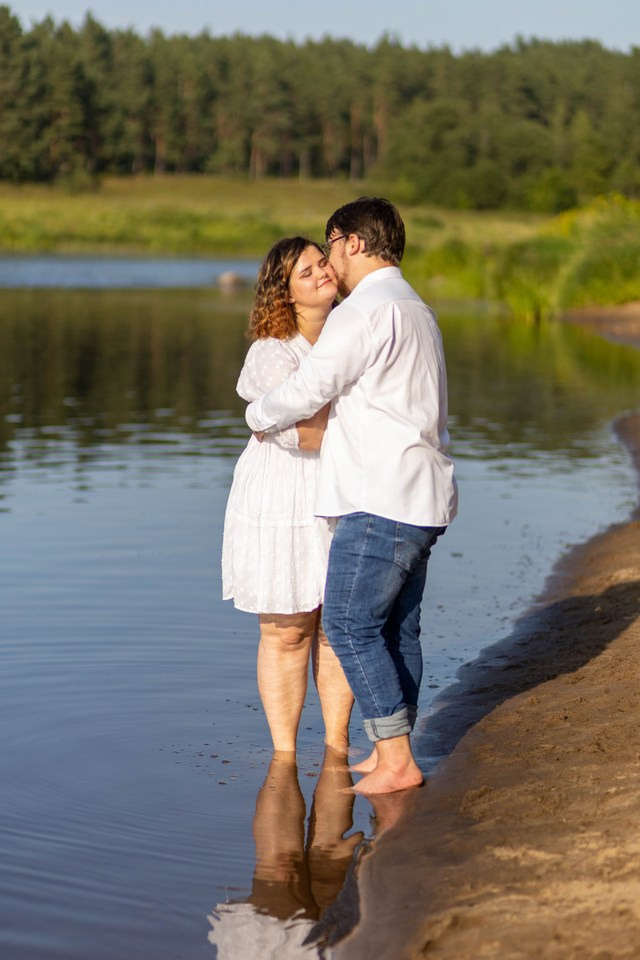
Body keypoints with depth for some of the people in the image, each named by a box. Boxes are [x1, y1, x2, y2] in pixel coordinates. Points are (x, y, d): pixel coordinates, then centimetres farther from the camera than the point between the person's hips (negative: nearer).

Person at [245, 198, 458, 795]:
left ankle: (395, 758, -6)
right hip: (421, 499, 10)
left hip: (383, 499, -10)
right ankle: (393, 752, 16)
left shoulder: (367, 308, -12)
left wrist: (260, 416, 2)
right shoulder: (416, 310, 20)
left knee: (349, 625, -6)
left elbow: (309, 388, -16)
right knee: (397, 628, 12)